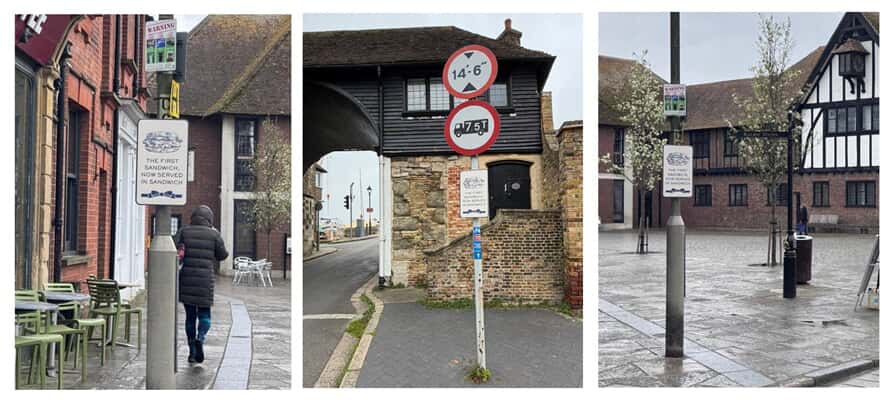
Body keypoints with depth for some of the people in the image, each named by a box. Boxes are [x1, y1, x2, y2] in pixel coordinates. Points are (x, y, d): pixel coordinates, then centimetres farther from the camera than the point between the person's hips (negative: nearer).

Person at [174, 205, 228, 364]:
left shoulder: (184, 231, 2)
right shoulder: (214, 234, 0)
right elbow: (222, 255, 9)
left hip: (186, 278, 2)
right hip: (205, 279, -2)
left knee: (190, 316, 12)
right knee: (204, 315, 10)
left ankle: (192, 352, 14)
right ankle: (200, 338, -19)